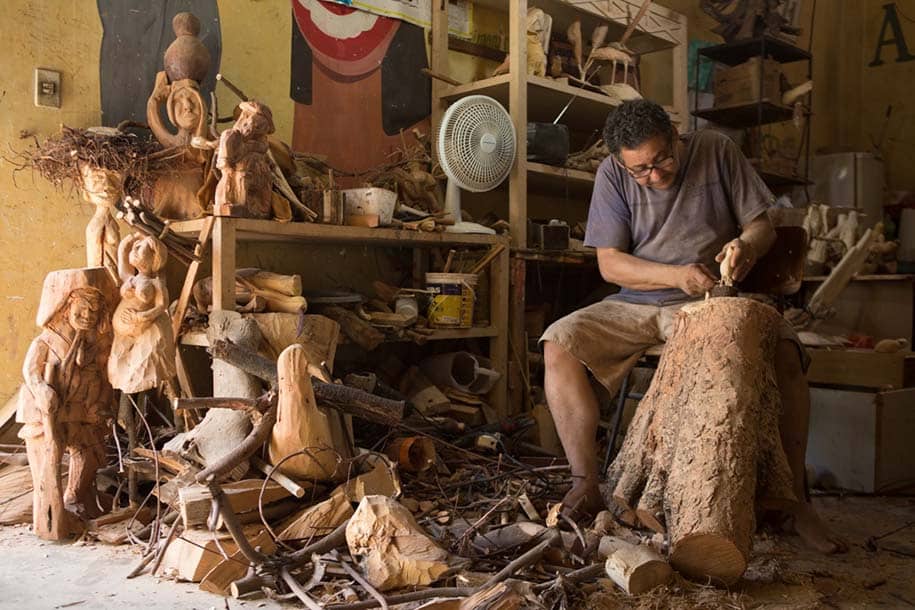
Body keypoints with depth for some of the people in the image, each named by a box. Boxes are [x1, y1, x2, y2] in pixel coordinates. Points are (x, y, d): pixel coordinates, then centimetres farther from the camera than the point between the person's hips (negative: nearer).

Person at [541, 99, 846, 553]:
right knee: (558, 345, -23)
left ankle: (796, 501, -15)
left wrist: (747, 245, -23)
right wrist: (676, 275, -23)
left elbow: (762, 224, 2)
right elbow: (609, 263, -7)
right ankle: (585, 484, -15)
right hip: (636, 306, 1)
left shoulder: (716, 151, -3)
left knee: (784, 352, -29)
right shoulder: (612, 175, -4)